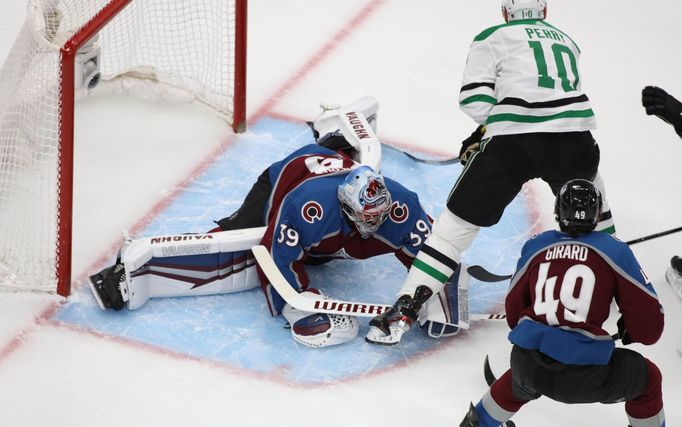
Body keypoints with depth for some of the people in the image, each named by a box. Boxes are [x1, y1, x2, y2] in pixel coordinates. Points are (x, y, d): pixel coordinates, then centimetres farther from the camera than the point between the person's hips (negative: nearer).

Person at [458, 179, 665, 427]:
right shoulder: (616, 252, 2)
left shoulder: (535, 246, 11)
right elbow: (649, 318, 1)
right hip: (585, 375, -4)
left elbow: (513, 309, 22)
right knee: (647, 378, 22)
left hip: (528, 364, 4)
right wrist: (630, 330, 24)